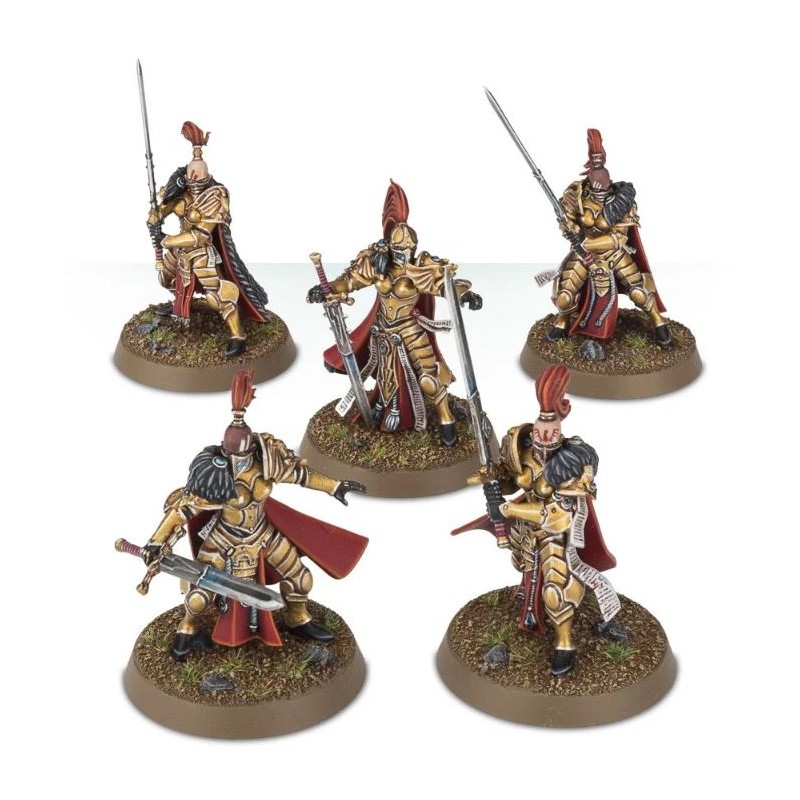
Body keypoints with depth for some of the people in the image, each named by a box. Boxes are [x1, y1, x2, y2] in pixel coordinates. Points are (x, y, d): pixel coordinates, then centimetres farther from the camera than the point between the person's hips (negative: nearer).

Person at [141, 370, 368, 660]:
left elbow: (297, 472, -4)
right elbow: (182, 508, -27)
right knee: (200, 595, -5)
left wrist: (334, 486, 5)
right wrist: (156, 543, -31)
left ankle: (298, 620, 41)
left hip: (263, 534, 4)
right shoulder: (214, 478, -32)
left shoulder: (267, 463, -22)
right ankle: (188, 630, 28)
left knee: (300, 577, 11)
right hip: (224, 540, -4)